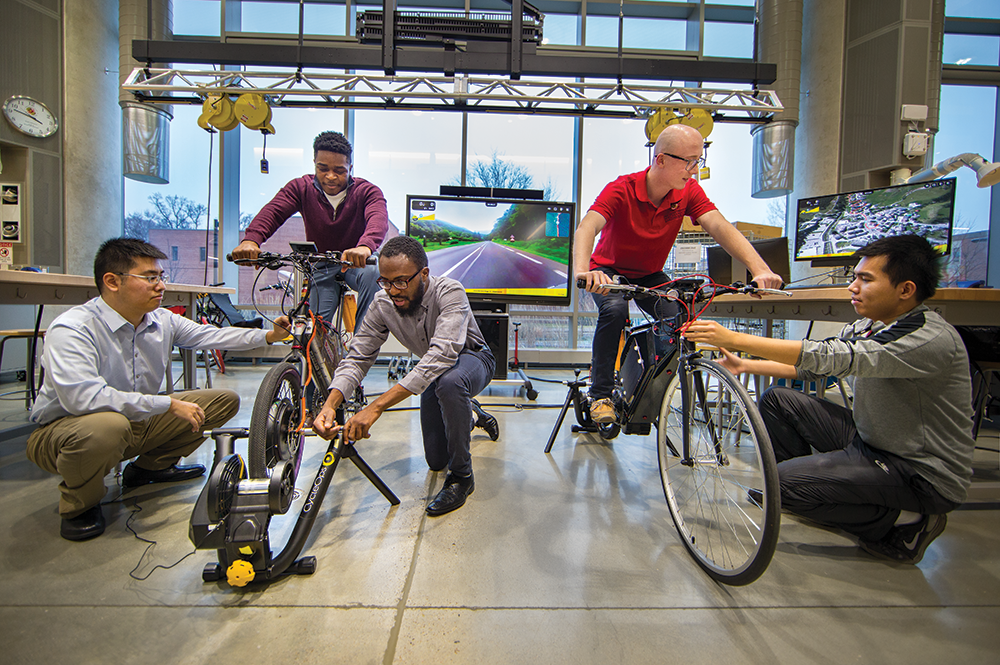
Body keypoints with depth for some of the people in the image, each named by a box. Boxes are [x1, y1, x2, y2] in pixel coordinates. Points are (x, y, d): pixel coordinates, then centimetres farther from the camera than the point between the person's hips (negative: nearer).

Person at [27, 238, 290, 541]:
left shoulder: (162, 321, -5)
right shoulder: (71, 329, -25)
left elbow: (208, 334, 2)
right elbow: (81, 396, -36)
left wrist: (268, 336, -11)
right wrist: (169, 404, -34)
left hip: (137, 422, 7)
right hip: (63, 428, -6)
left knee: (225, 400, 1)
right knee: (107, 426, -43)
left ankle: (150, 467, 16)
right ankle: (79, 505, -8)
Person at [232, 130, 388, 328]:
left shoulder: (367, 191, -12)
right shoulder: (301, 188, -4)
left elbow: (378, 218, -34)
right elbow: (273, 211, -21)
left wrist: (365, 246, -59)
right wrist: (251, 239, -45)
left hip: (355, 263, -2)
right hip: (320, 267, 2)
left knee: (372, 274, -35)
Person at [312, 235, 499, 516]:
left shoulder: (450, 293, -35)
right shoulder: (383, 304, -19)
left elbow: (441, 356, -48)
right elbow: (357, 358, -16)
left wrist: (376, 406, -53)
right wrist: (330, 403, -35)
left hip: (472, 359, -5)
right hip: (432, 373, 5)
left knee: (449, 382, -42)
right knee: (435, 460, 9)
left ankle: (461, 475, -20)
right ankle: (472, 415, 39)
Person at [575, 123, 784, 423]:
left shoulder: (689, 191, -12)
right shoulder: (621, 190, -24)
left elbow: (720, 226, -25)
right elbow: (587, 227, -40)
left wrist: (760, 269, -41)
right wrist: (582, 271, -62)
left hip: (650, 276, 4)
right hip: (610, 271, -4)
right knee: (615, 310, -34)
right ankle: (600, 394, -18)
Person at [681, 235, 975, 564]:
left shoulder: (932, 338, -27)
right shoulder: (868, 326, 1)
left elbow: (830, 358, -37)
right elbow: (812, 366, 7)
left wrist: (733, 338, -38)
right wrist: (744, 365, 1)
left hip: (923, 475, -8)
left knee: (785, 481, -23)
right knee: (777, 399, 3)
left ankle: (903, 523, -1)